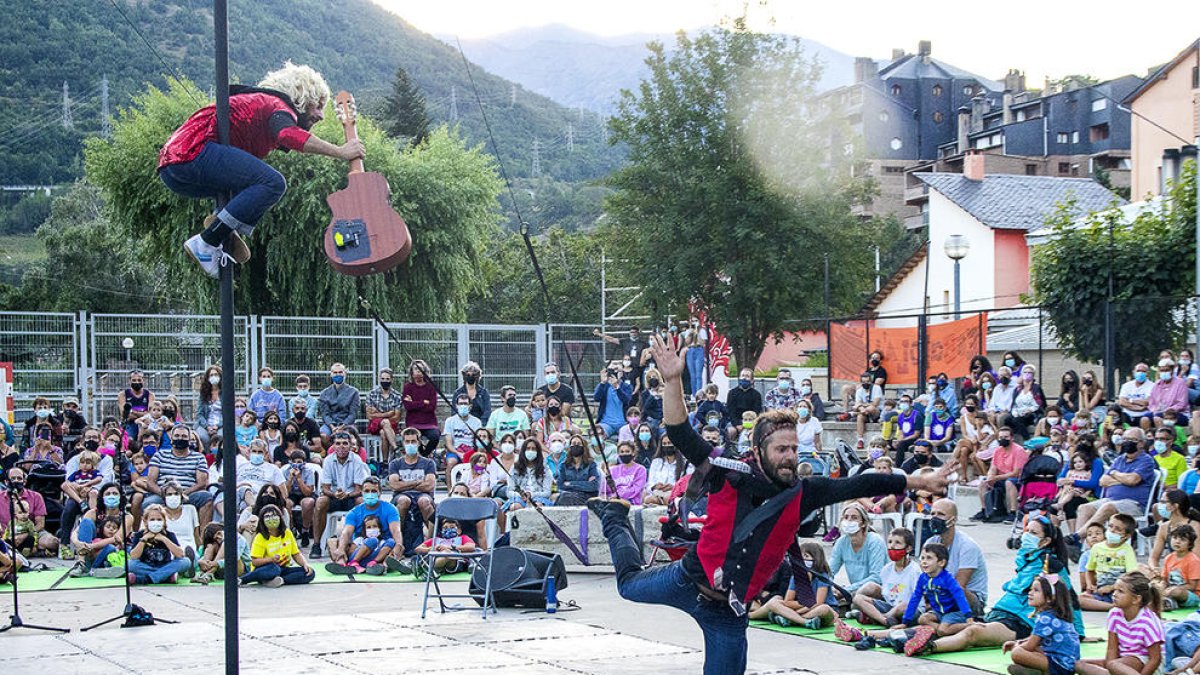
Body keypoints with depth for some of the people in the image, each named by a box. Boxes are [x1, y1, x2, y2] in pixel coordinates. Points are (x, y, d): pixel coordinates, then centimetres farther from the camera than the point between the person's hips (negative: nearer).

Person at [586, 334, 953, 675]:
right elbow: (681, 434, -22)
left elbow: (861, 486, -6)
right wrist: (673, 381, -35)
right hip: (688, 580, -1)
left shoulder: (802, 493, -9)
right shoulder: (730, 473, -16)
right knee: (630, 583, 25)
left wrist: (920, 482, -5)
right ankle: (615, 517, 52)